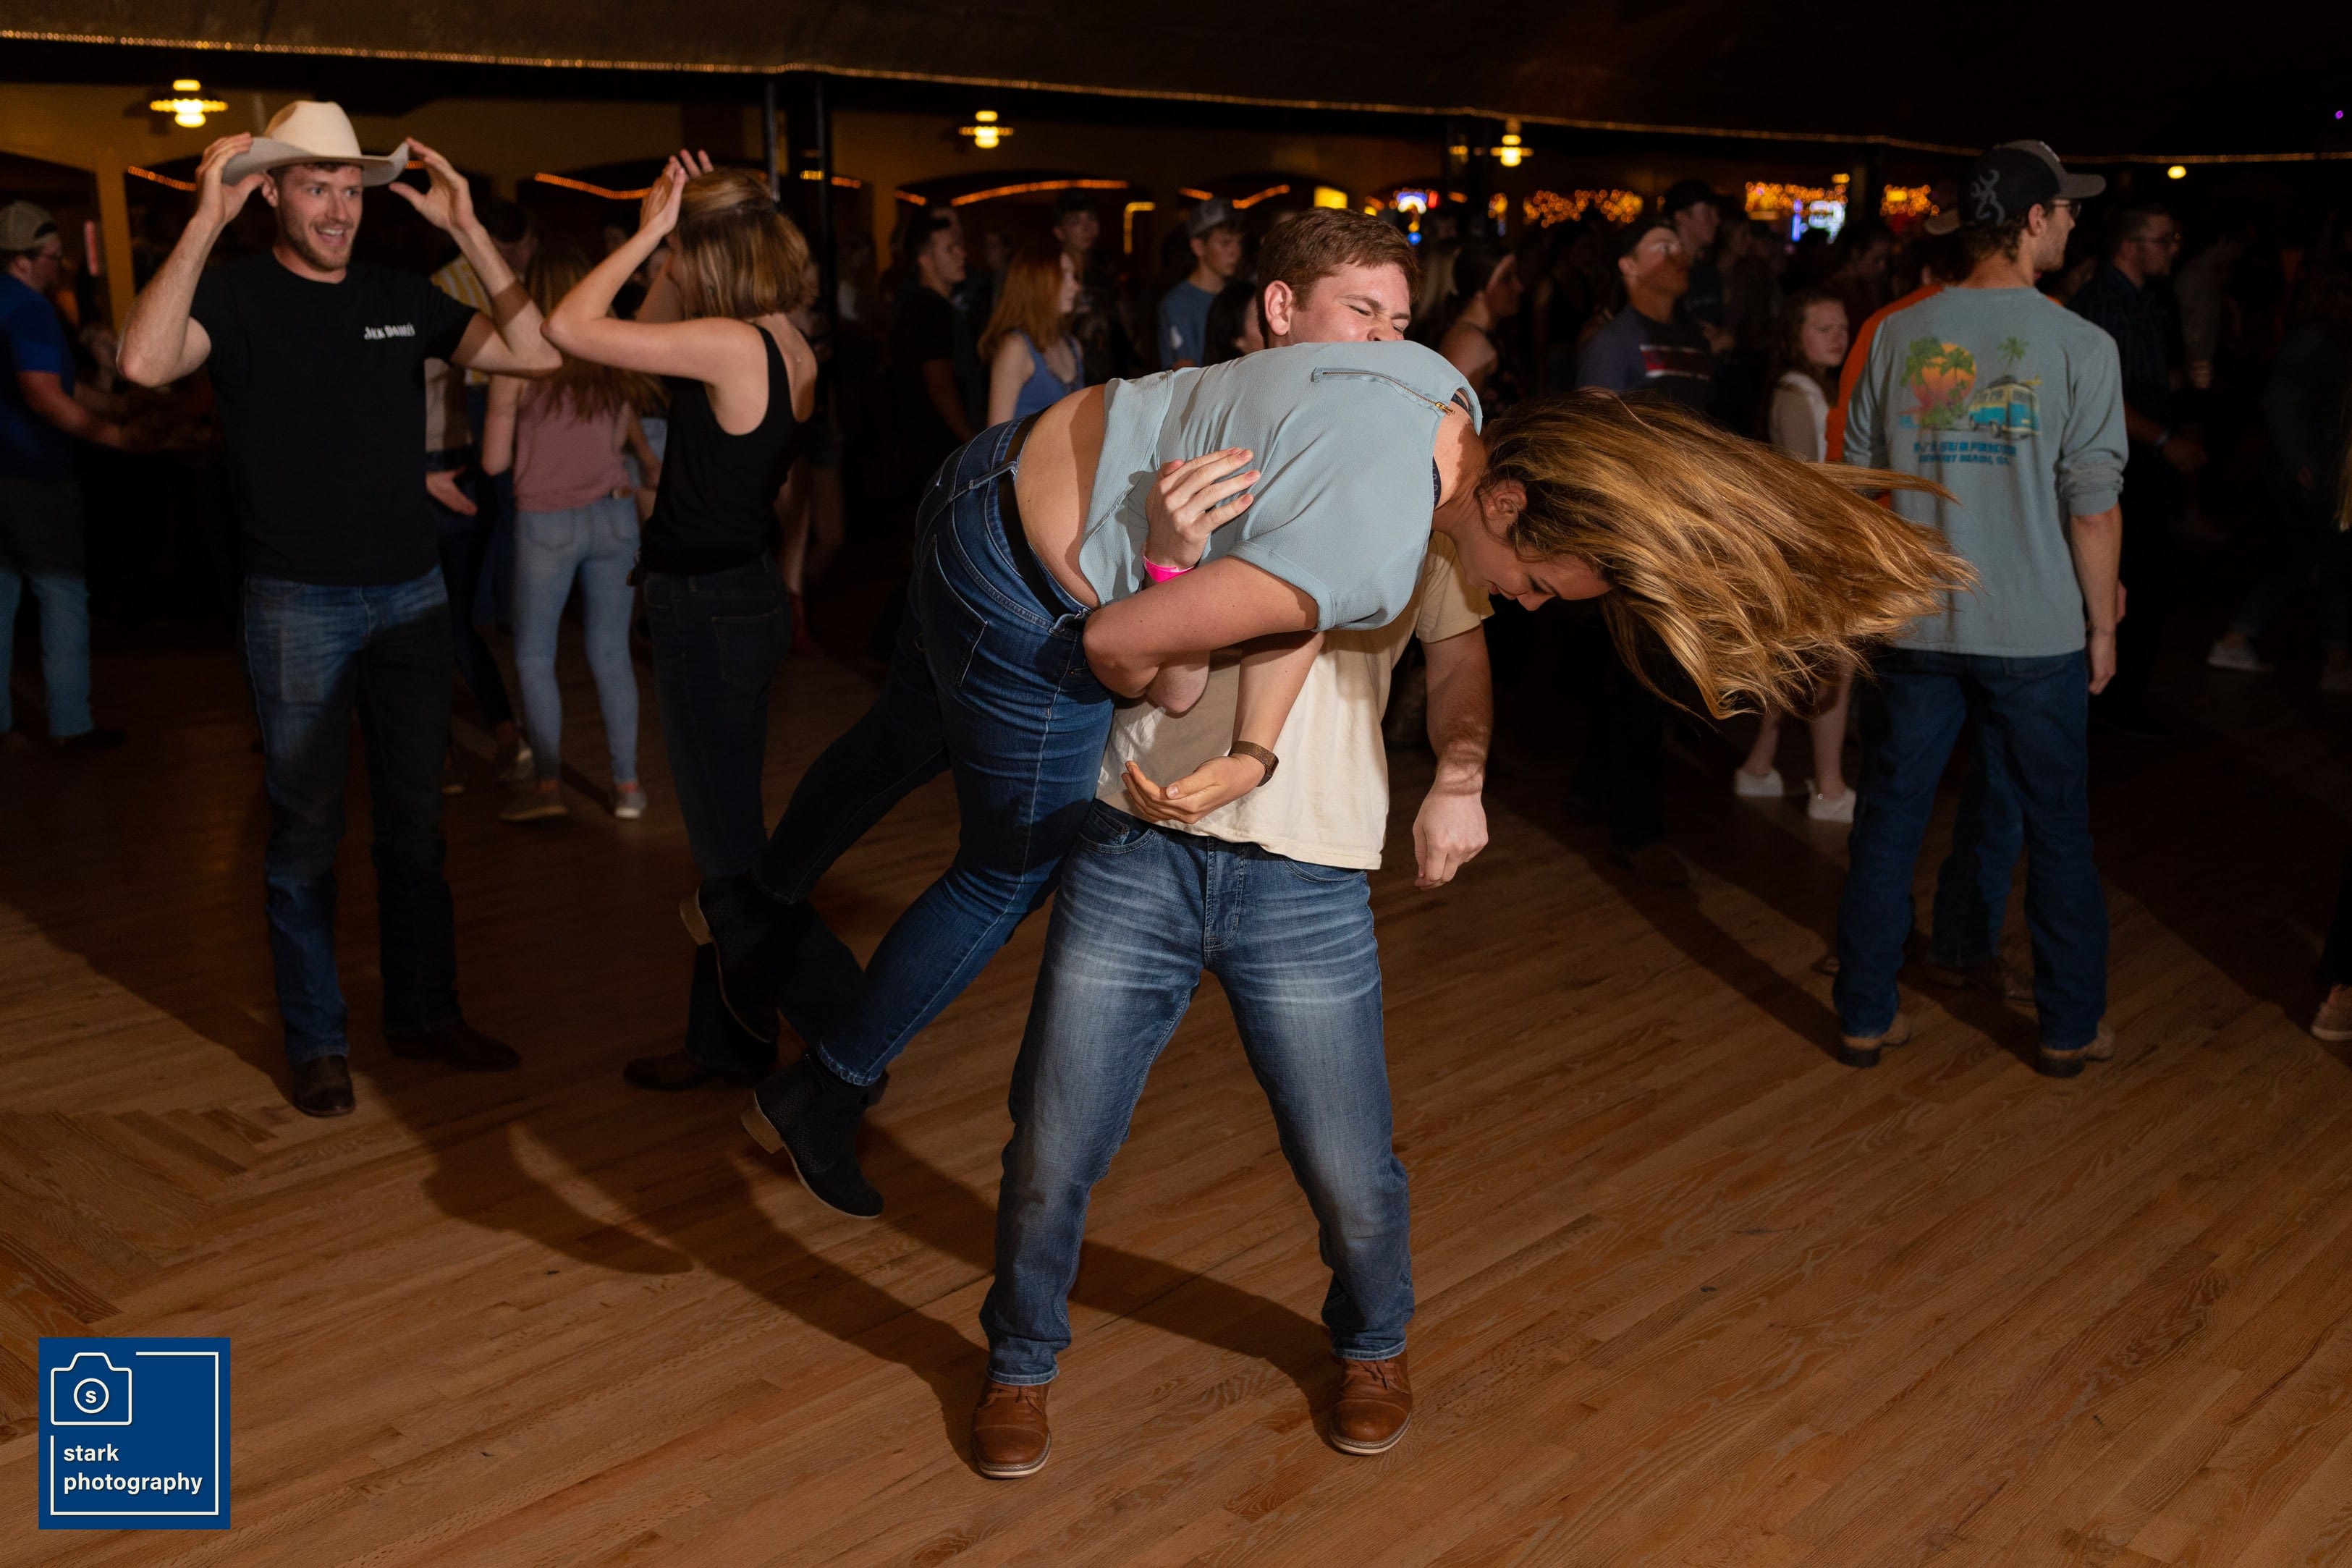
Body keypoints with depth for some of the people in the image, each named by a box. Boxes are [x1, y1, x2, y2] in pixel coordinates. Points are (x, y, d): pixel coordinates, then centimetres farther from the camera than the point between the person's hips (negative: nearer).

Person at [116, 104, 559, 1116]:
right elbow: (144, 362, -25)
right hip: (298, 606, -4)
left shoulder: (400, 298, 8)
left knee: (416, 822, 12)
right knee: (306, 832, 4)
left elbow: (534, 354, -2)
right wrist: (205, 221, -24)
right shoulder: (236, 292, -5)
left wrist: (465, 230, -6)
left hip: (412, 595, 4)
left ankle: (424, 1013, 25)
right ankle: (317, 1042, 16)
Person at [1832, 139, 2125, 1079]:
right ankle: (2071, 1027, 22)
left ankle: (1866, 1015, 18)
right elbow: (2094, 504, -9)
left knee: (1889, 819, 11)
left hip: (1917, 624, 3)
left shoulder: (1897, 336, 1)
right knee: (2056, 829, 11)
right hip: (2037, 630, -2)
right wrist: (2102, 620, 3)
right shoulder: (2078, 345, -9)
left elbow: (1859, 480, 6)